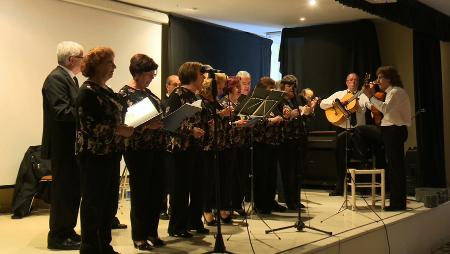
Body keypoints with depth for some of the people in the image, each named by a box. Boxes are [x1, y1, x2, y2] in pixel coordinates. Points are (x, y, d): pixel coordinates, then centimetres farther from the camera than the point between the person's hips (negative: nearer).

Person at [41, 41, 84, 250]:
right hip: (63, 145, -10)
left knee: (73, 190, 15)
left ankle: (68, 231, 25)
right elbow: (61, 111, -25)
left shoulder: (70, 78, 14)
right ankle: (58, 237, 7)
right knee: (63, 190, -3)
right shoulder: (56, 78, -15)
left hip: (72, 144, 10)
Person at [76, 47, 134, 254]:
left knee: (110, 202, 14)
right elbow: (88, 125, -21)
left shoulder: (107, 90, 14)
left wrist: (132, 125, 6)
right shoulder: (88, 92, -13)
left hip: (111, 154, 9)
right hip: (94, 156, -9)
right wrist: (118, 130, -23)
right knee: (93, 203, 1)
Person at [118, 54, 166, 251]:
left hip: (156, 148, 7)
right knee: (140, 192, 1)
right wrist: (147, 125, -23)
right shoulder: (125, 94, -8)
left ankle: (152, 231, 23)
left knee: (157, 189, 9)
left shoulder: (148, 92, 14)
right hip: (138, 150, -7)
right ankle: (139, 236, 14)